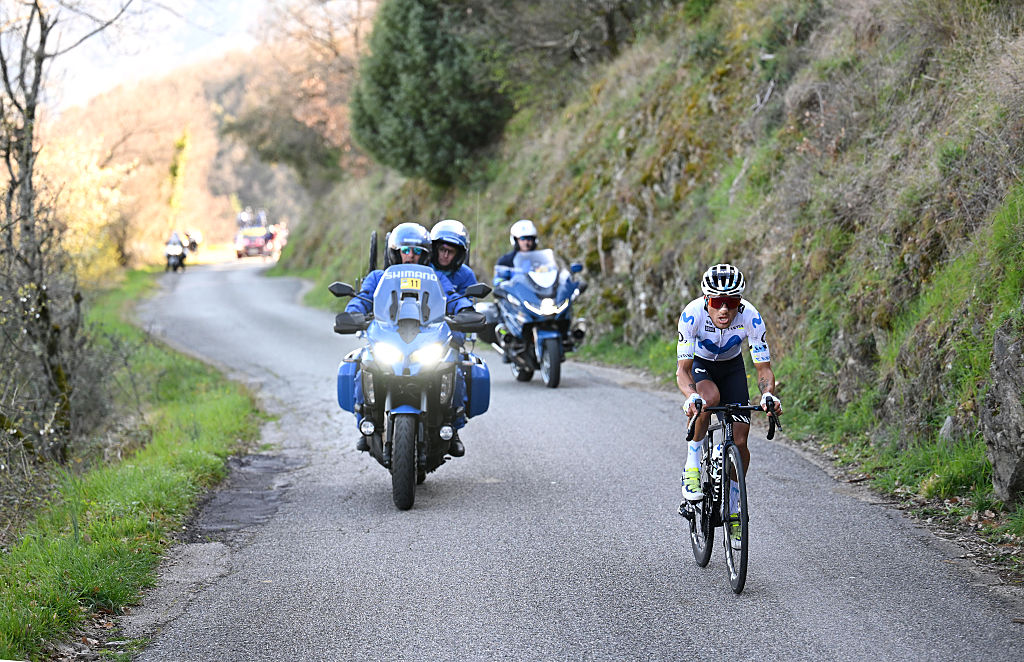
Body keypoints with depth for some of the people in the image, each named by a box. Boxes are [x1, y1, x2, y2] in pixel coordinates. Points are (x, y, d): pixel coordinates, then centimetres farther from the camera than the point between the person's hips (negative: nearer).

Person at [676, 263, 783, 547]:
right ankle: (692, 466, -17)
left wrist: (768, 394, -47)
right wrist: (691, 396, -55)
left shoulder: (750, 317, -31)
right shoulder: (693, 315, -35)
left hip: (731, 366, 2)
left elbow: (764, 368, -26)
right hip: (699, 366, -2)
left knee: (740, 441, -7)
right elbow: (683, 370, -34)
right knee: (710, 397, -37)